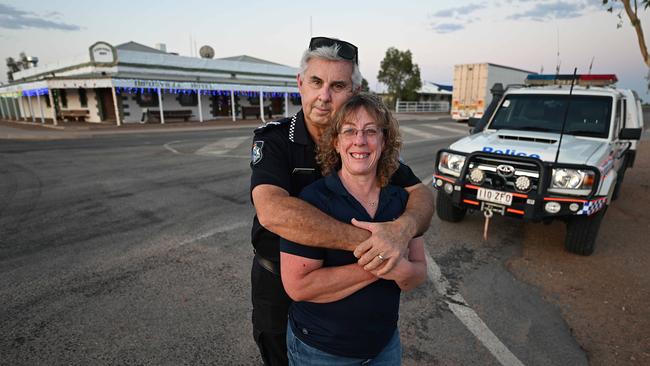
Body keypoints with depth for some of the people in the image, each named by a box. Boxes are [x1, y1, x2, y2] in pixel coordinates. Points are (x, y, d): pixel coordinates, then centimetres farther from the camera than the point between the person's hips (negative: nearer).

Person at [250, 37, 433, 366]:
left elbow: (421, 193, -15)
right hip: (280, 287, -2)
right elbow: (272, 211, -39)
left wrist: (403, 228, -39)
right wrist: (364, 240, -42)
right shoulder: (273, 140, -21)